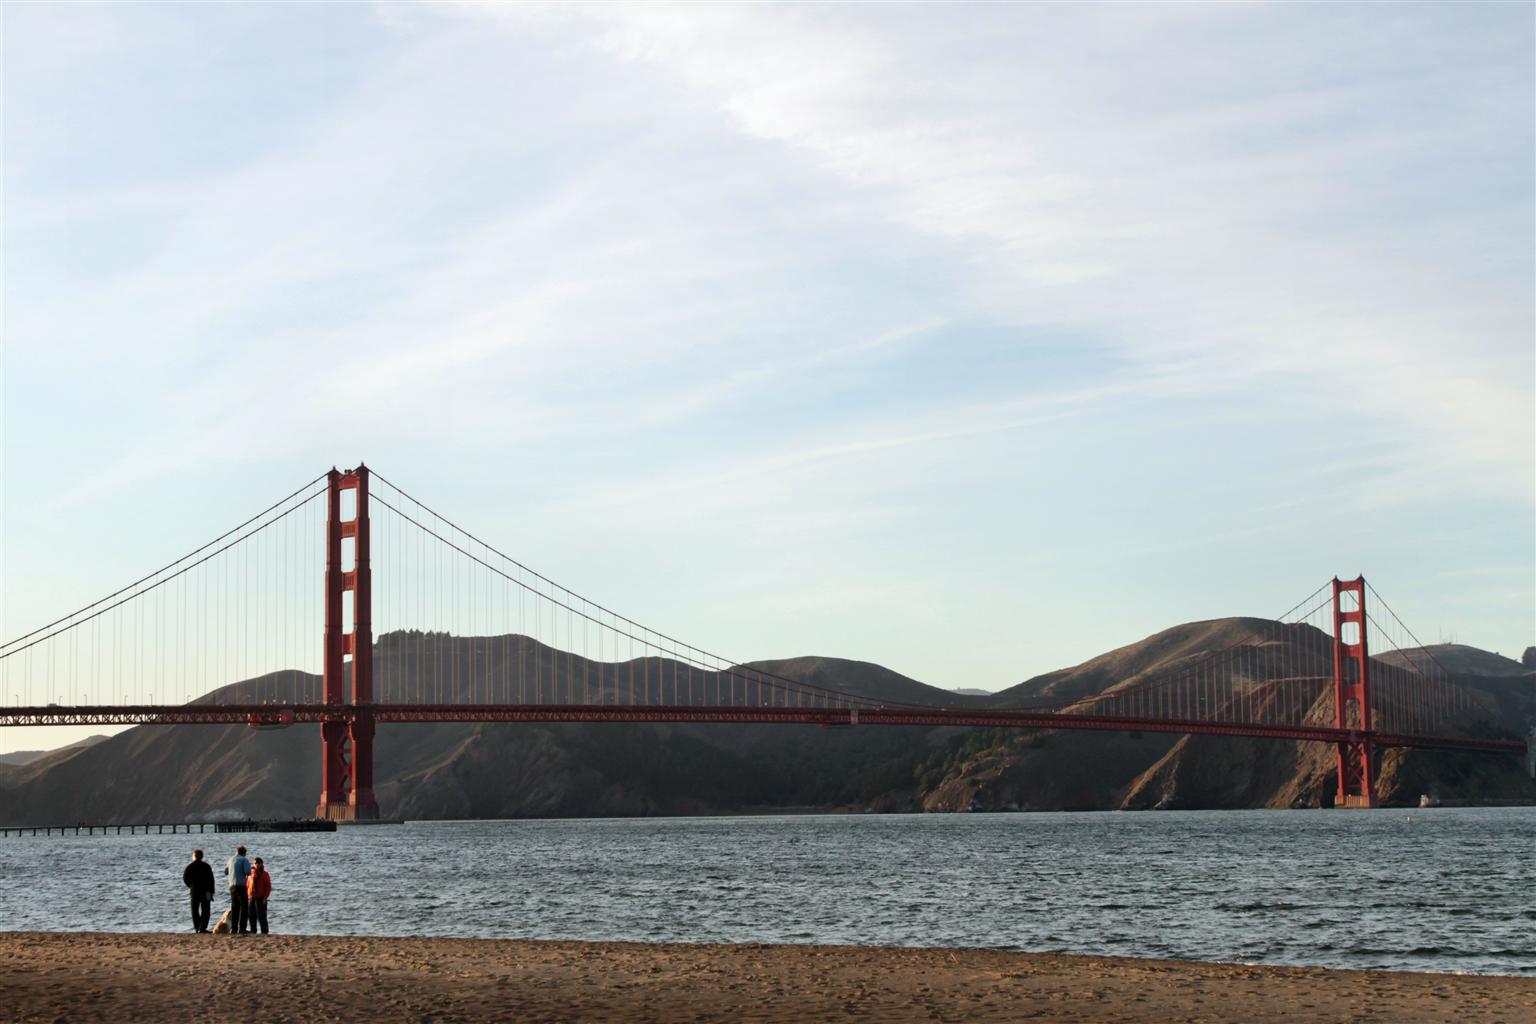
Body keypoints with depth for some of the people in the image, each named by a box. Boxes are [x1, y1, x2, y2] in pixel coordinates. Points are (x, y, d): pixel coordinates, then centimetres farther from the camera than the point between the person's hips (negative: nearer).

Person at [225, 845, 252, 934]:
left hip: (232, 886, 6)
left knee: (234, 907, 11)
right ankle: (241, 928, -12)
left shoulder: (231, 860, 14)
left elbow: (225, 871, 27)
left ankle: (233, 928, 9)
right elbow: (248, 872, -18)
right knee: (244, 907, -3)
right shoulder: (244, 860, -5)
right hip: (241, 885, -6)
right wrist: (248, 875, 5)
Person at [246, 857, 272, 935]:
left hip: (260, 899, -5)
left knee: (261, 916, -8)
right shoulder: (251, 874, 11)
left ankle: (264, 931, -5)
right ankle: (253, 931, 15)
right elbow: (247, 885, 16)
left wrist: (265, 897, -12)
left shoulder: (264, 874, -2)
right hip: (251, 898, 5)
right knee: (252, 916, 7)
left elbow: (268, 887, -4)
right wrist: (248, 896, 6)